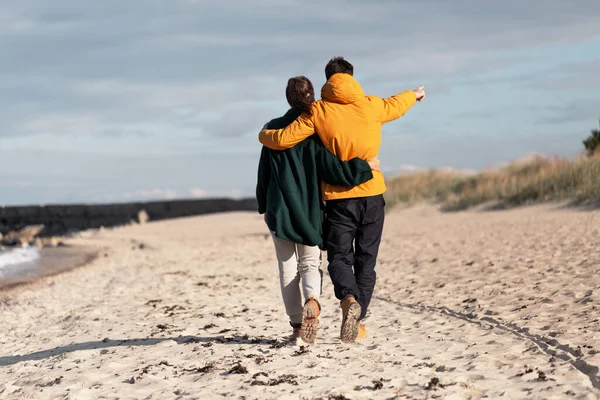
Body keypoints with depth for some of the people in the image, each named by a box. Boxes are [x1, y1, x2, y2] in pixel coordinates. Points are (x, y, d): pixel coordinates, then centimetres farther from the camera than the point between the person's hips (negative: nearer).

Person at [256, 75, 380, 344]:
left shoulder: (274, 129, 1)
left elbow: (264, 171, 6)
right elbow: (330, 167, -13)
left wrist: (264, 206, 17)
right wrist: (365, 167, -6)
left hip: (279, 208, 1)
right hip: (310, 209, 0)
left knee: (288, 266, 9)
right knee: (310, 263, 10)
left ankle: (297, 325, 6)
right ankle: (312, 300, -22)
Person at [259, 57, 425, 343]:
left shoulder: (318, 111, -3)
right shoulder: (370, 105, 5)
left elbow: (283, 140, -6)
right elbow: (394, 105, 27)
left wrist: (264, 135, 17)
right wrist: (414, 95, 49)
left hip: (338, 198, -2)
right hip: (372, 194, 2)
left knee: (339, 258, 4)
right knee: (365, 261, 10)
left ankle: (349, 300, -25)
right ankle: (358, 320, 8)